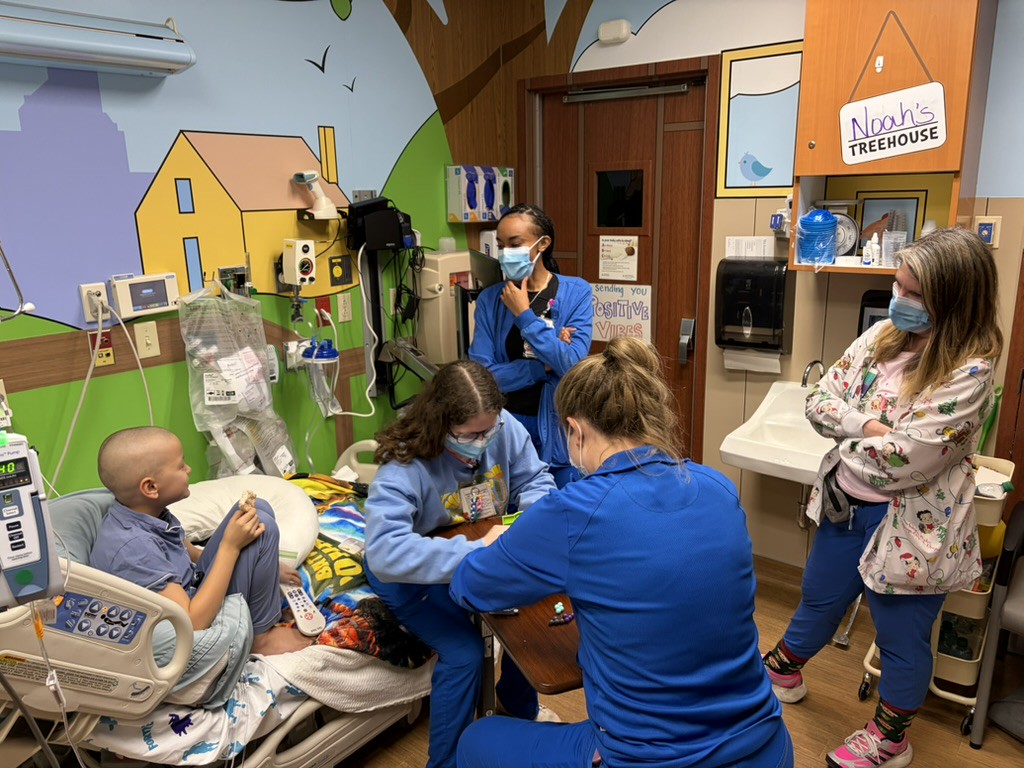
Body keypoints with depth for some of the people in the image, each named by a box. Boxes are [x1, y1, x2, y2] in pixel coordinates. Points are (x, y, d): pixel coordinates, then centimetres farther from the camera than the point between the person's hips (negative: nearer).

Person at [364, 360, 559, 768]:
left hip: (485, 552, 5)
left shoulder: (503, 428, -19)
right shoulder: (403, 466, -33)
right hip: (415, 572, -5)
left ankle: (520, 704, 22)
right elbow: (386, 552, -44)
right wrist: (473, 552, -50)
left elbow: (535, 480, -6)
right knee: (464, 651, -21)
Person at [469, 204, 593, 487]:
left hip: (558, 424, -1)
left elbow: (572, 366, -16)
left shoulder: (576, 292, -4)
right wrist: (542, 367, -14)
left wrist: (524, 315, -15)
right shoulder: (490, 299, 0)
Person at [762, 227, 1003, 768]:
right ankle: (783, 672, 52)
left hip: (908, 526, -6)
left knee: (901, 639, 16)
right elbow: (819, 402, -4)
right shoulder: (882, 335, -4)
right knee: (818, 602, 26)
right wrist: (868, 425, -20)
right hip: (846, 506, 6)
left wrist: (845, 435, -12)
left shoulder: (968, 374, -22)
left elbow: (900, 461, -27)